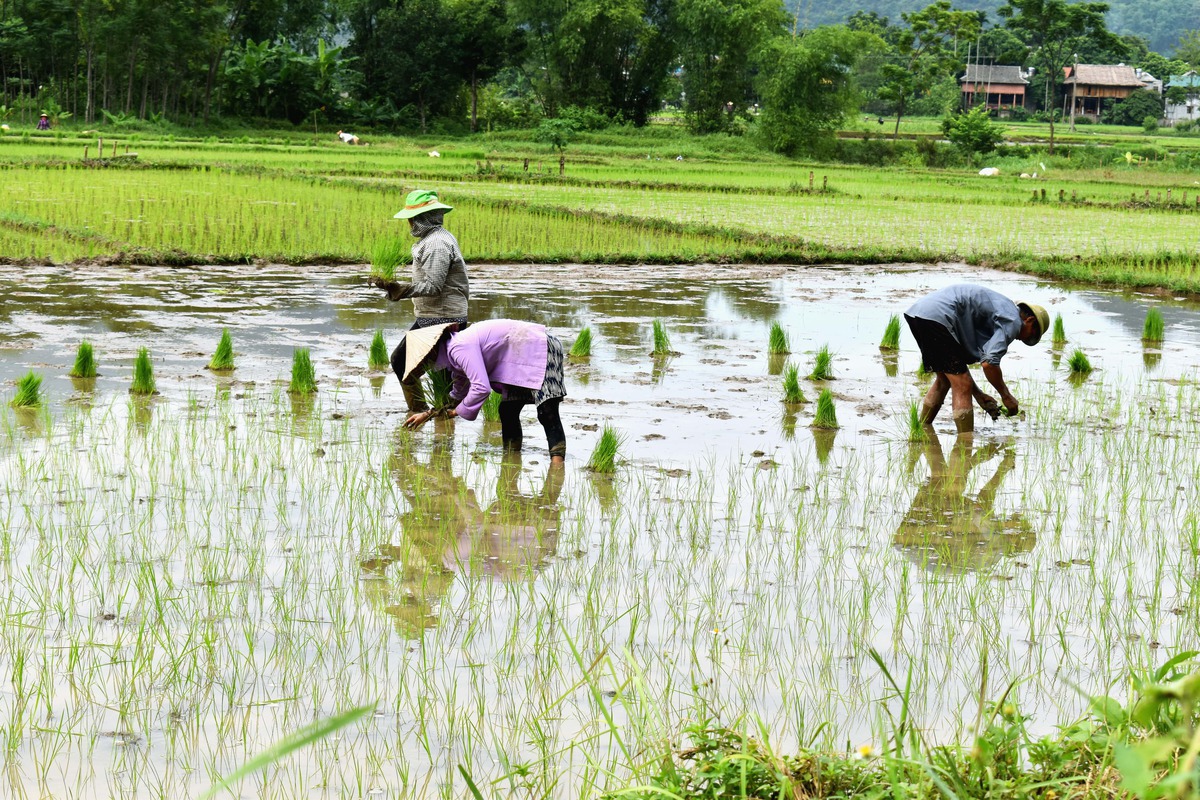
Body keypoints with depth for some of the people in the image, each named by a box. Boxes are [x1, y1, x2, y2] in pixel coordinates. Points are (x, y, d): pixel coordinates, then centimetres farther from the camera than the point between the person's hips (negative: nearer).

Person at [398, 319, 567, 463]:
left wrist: (457, 412, -11)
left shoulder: (459, 347, -19)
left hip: (540, 348, -11)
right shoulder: (455, 349, 14)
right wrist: (428, 415, 30)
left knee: (546, 412, -21)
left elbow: (481, 387, -27)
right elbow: (459, 394, 30)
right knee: (507, 411, 11)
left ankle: (557, 463, -29)